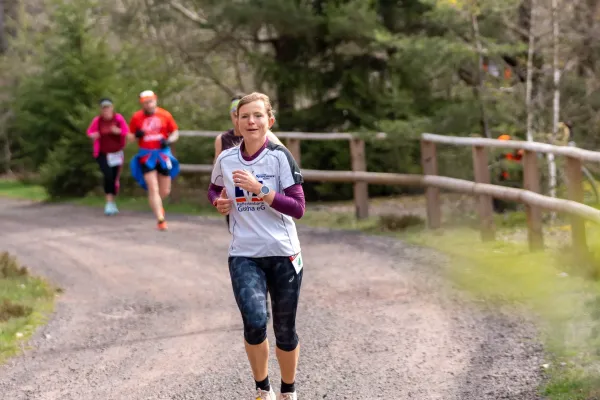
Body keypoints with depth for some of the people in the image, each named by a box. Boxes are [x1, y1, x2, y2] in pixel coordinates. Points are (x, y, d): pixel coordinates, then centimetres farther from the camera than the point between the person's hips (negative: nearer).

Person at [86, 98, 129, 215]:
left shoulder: (118, 118, -8)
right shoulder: (97, 120, -9)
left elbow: (126, 131, 1)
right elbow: (90, 131, 7)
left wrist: (118, 131, -19)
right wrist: (93, 135, -15)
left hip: (116, 153, 2)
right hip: (102, 154, -2)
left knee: (114, 178, 8)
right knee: (108, 176, -21)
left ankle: (112, 204, 28)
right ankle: (109, 203, -16)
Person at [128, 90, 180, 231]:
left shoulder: (165, 115, 0)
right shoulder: (137, 117, 1)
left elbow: (175, 133, 6)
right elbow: (131, 136, 8)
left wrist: (169, 141, -14)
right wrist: (136, 135, -15)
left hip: (163, 154, 1)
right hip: (146, 156, -1)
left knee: (165, 191, 8)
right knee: (153, 189, -11)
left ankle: (156, 204, 43)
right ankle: (161, 220, -8)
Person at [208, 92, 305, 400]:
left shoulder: (279, 156, -8)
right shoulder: (225, 160, 2)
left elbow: (298, 208, -13)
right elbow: (213, 190, 24)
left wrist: (260, 189, -22)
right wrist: (219, 202, 2)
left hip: (283, 254, -1)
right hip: (244, 256, 1)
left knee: (285, 330, 7)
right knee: (255, 323, -18)